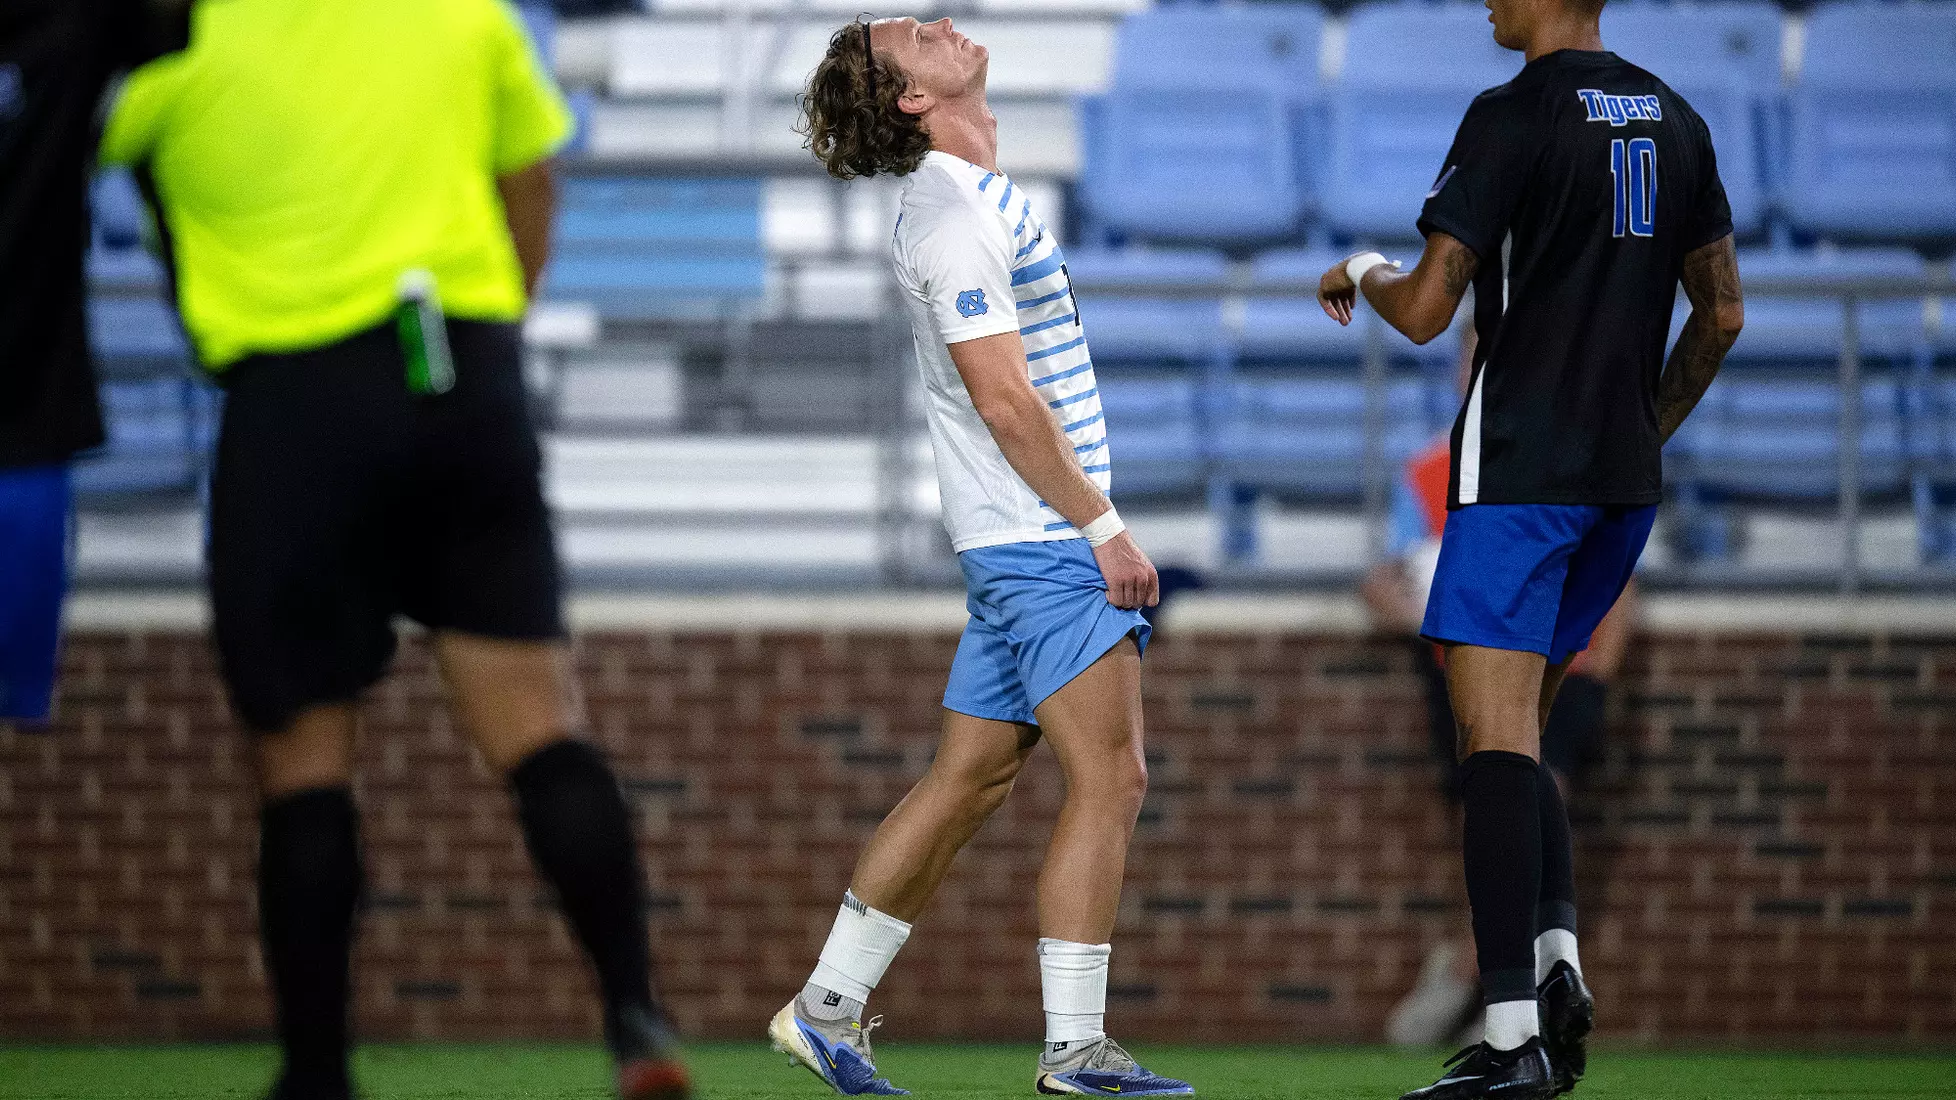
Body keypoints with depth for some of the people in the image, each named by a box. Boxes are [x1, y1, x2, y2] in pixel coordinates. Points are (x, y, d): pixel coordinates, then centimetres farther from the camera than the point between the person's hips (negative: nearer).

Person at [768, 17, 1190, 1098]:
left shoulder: (973, 195, 16)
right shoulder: (955, 218, -16)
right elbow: (1004, 400, -19)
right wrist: (1104, 527, -16)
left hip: (1028, 544, 9)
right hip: (1045, 537, -9)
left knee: (966, 779, 11)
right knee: (1109, 778, -9)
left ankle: (827, 1008, 15)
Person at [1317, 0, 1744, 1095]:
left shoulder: (1514, 117, -11)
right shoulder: (1675, 121, 11)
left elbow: (1426, 311, -13)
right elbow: (1723, 314, 16)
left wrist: (1364, 279, 9)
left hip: (1519, 467, -7)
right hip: (1625, 484, 7)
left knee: (1498, 737, -9)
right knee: (1517, 733, 18)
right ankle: (1559, 954, -2)